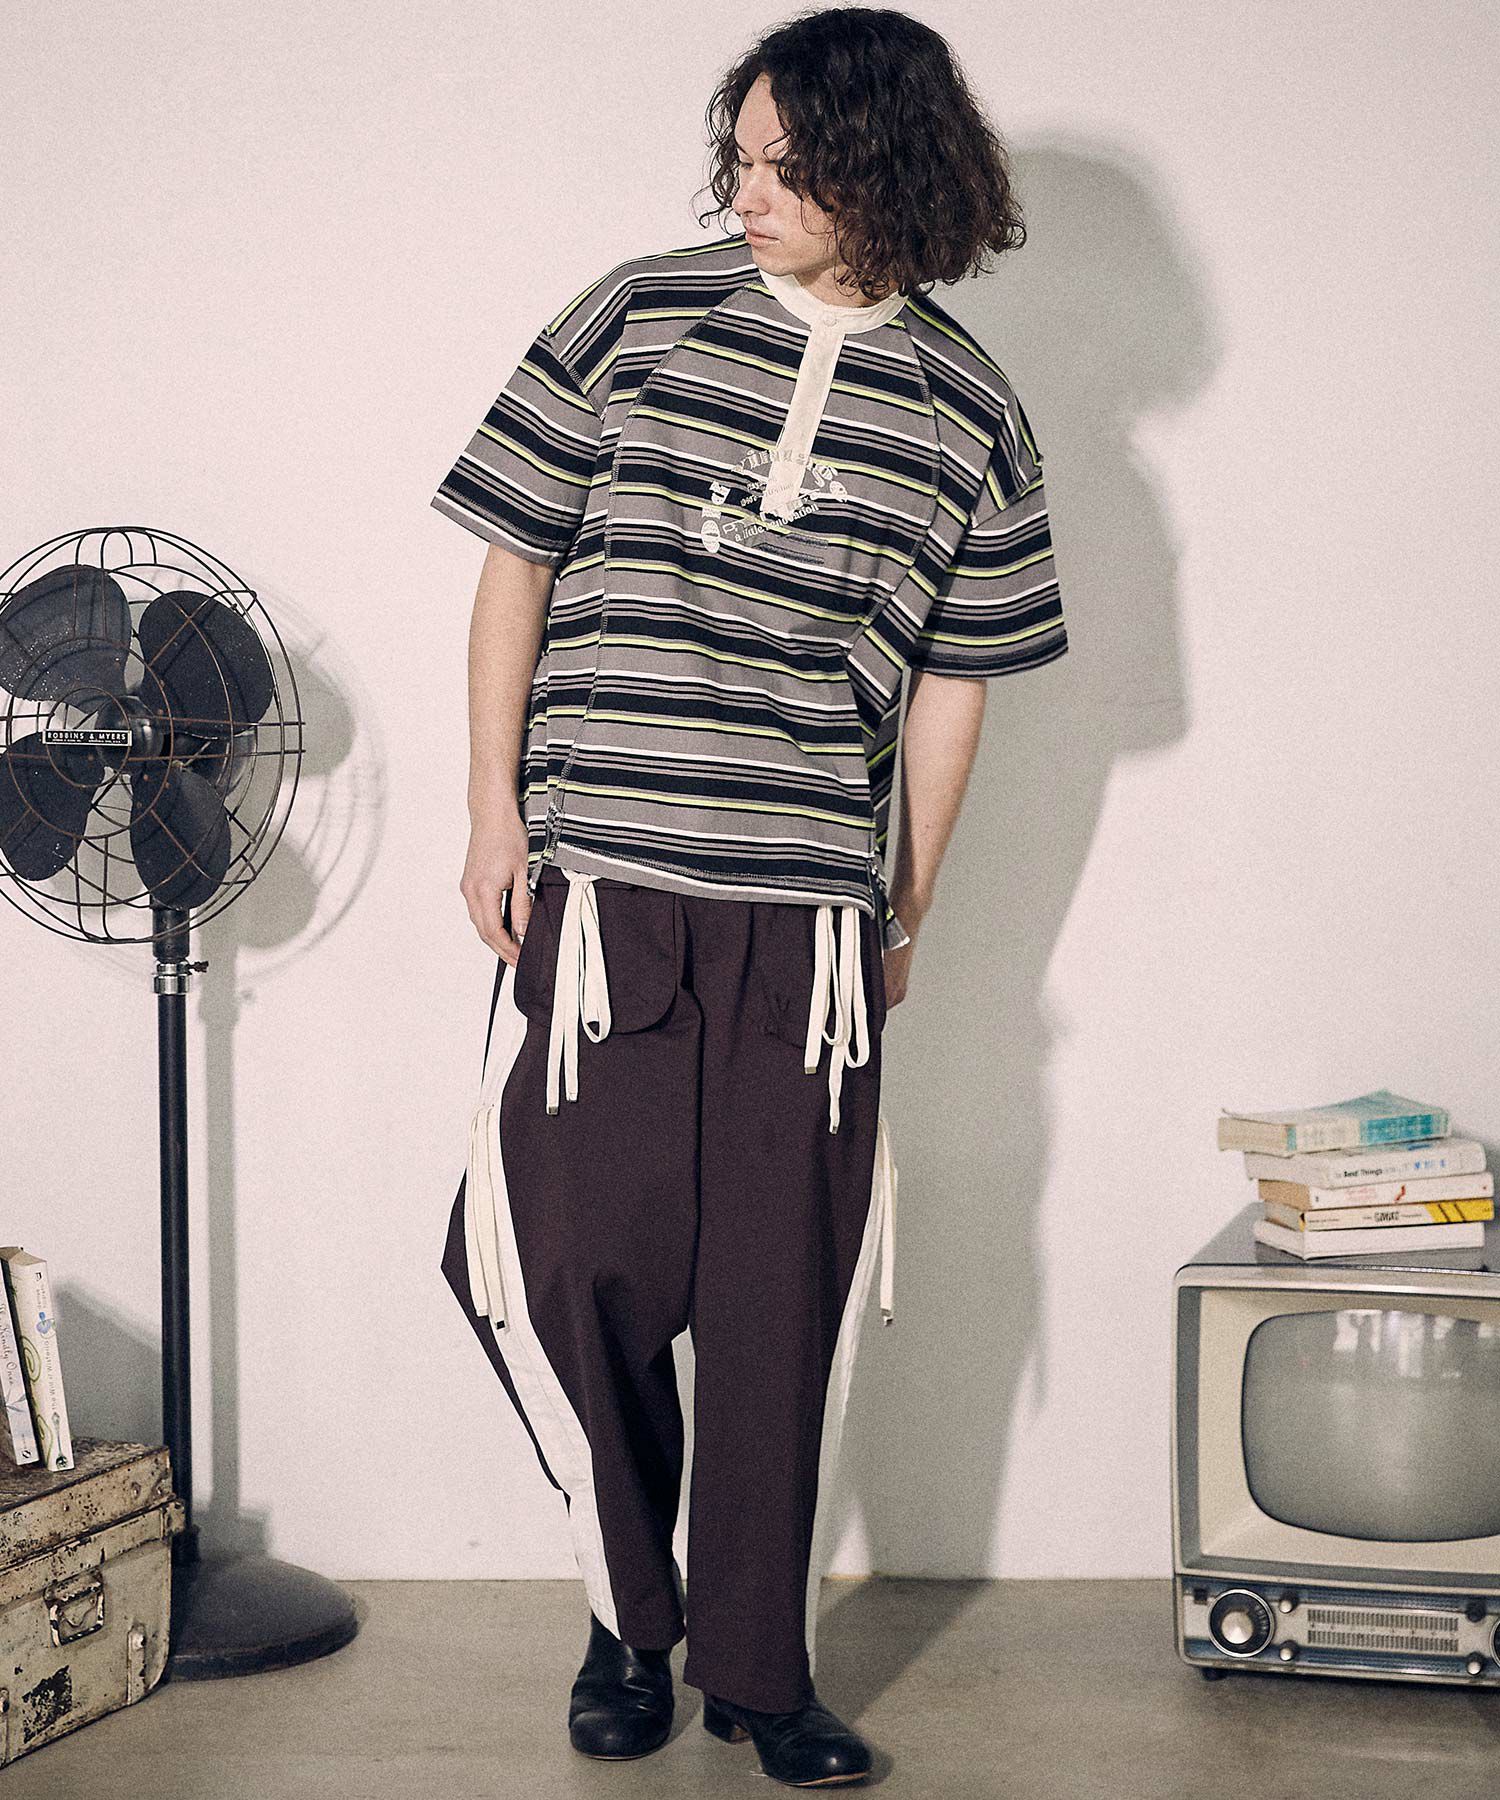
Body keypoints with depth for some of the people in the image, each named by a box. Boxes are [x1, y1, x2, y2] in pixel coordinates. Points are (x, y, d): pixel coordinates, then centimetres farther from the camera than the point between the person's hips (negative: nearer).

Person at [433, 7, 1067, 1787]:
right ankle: (629, 1620, 22)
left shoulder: (972, 413, 6)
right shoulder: (639, 315, 2)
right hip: (595, 886, -1)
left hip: (808, 910, 1)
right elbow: (515, 558, 5)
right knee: (580, 1267, -1)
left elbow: (950, 681, 12)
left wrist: (907, 908, 13)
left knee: (783, 1300, 5)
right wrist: (493, 810, 0)